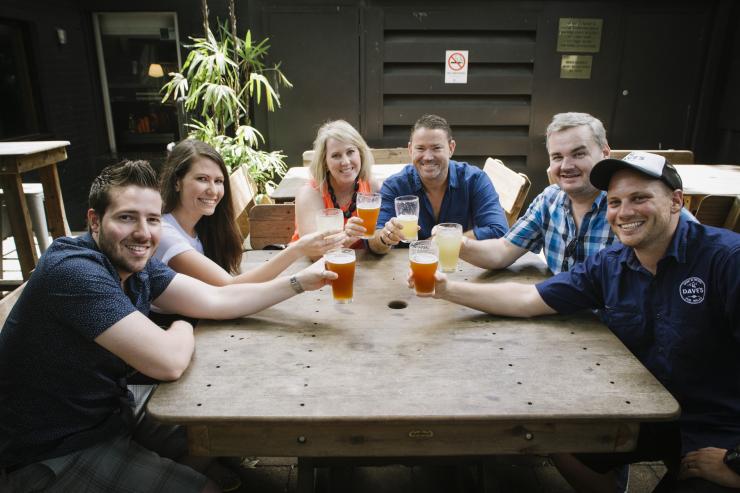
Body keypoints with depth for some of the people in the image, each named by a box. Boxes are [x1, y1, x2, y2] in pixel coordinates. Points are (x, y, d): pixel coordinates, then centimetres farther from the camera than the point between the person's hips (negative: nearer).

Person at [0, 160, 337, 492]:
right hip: (53, 457, -8)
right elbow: (168, 362, -33)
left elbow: (216, 299, -2)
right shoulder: (74, 270, -29)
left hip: (109, 414, 8)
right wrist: (183, 329, -10)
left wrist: (300, 282, -7)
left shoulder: (133, 262, -2)